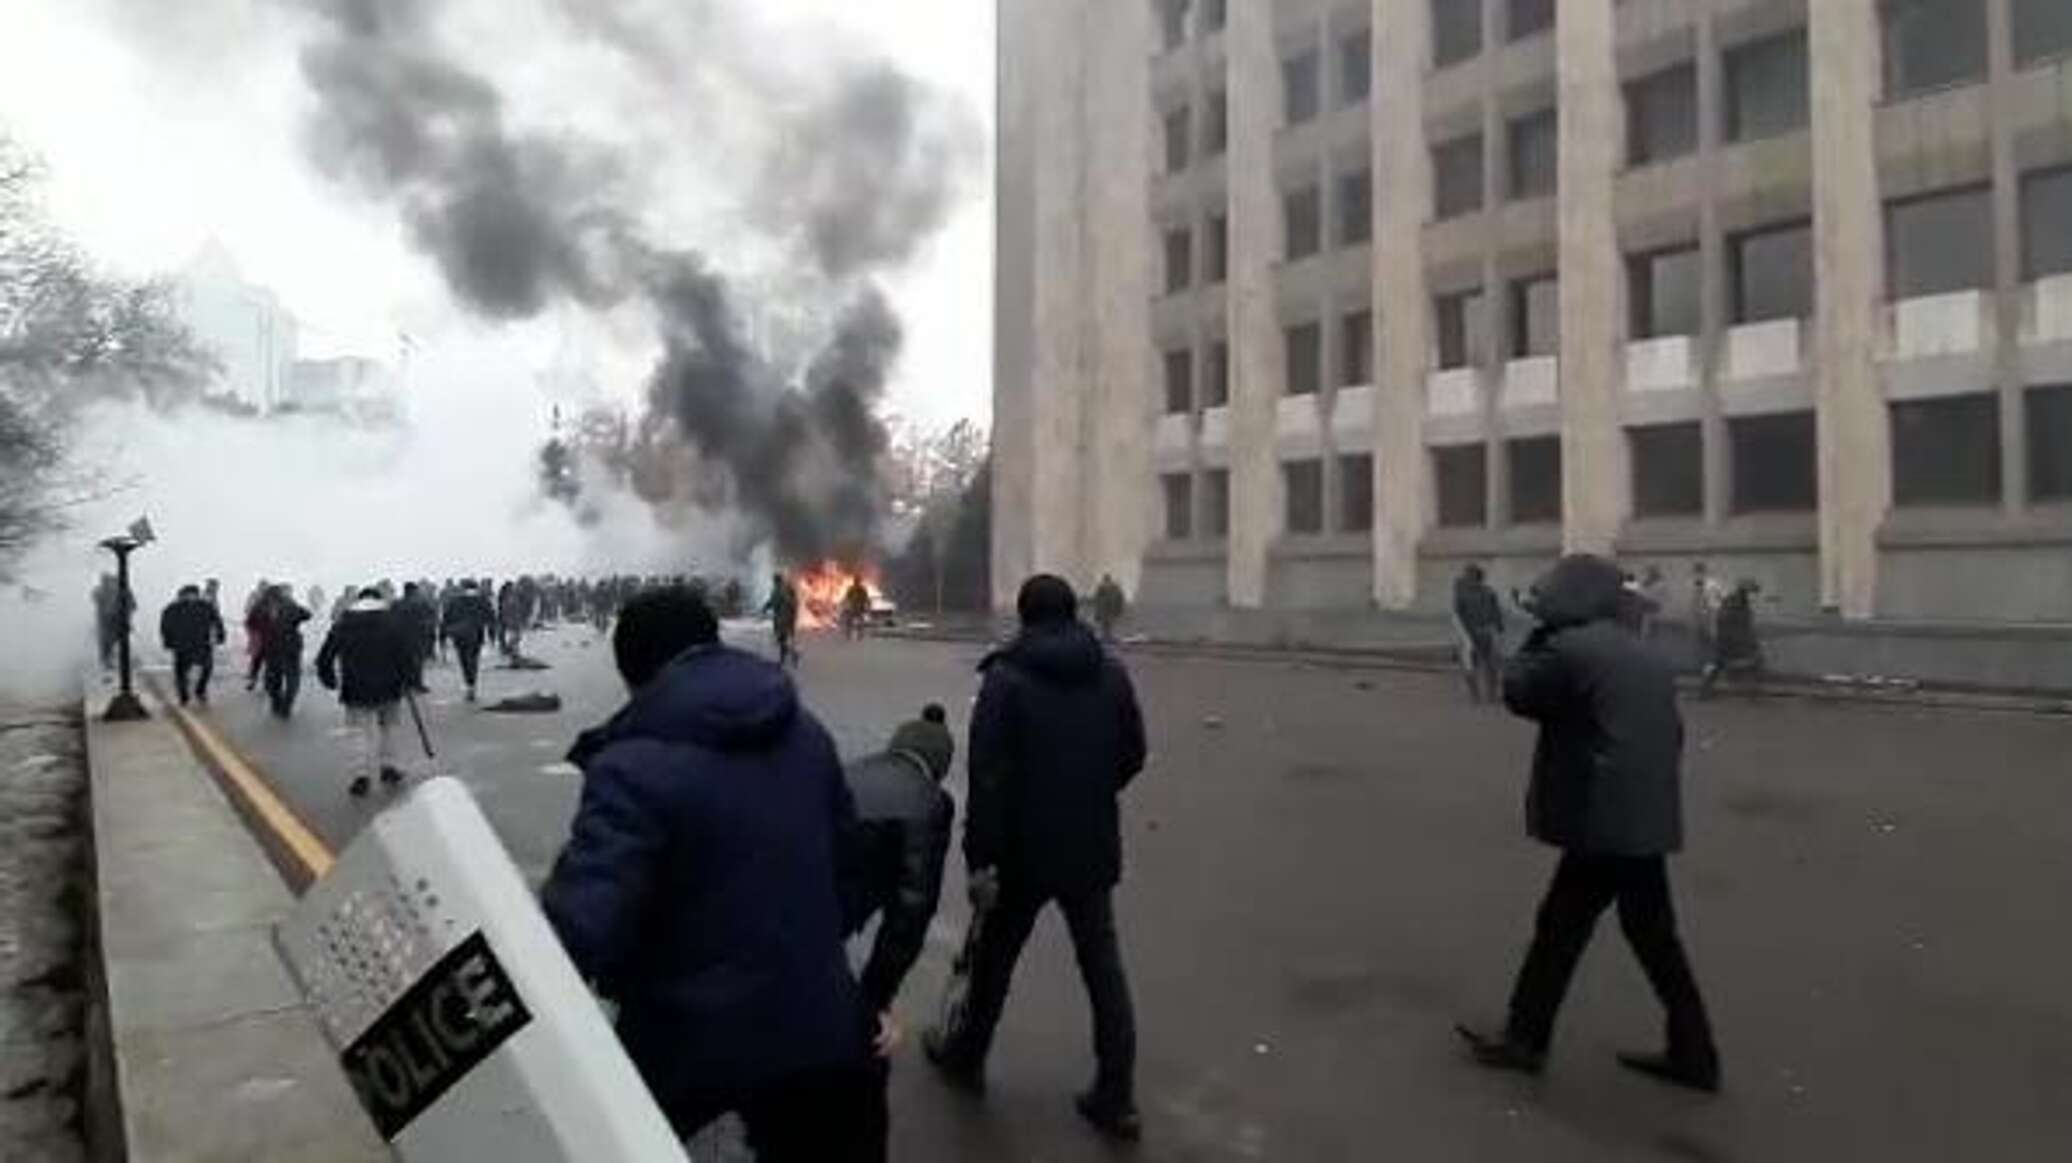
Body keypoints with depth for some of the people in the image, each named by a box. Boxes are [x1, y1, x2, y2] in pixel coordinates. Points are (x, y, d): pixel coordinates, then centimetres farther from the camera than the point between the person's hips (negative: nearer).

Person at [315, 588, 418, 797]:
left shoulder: (342, 625, 4)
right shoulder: (392, 622, 0)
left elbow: (325, 657, 5)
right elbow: (405, 654, -6)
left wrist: (329, 681, 19)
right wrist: (409, 681, 2)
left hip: (357, 689, 0)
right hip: (389, 687, 0)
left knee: (362, 732, 5)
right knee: (387, 727, 19)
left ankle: (361, 776, -3)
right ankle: (387, 767, 20)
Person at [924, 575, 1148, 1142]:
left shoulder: (1006, 678, -13)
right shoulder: (1112, 673, 0)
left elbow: (987, 775, -18)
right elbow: (1132, 755, 8)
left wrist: (980, 858, -15)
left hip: (1025, 849, -3)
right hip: (1093, 848, 3)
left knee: (995, 956, 17)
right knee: (1103, 966, 10)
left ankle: (966, 1056, 38)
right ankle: (1115, 1098, 13)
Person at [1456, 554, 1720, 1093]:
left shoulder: (1569, 647, -13)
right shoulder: (1648, 657, 14)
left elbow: (1519, 693, -2)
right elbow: (1671, 732, 18)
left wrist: (1537, 638, 8)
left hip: (1603, 818, -8)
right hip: (1648, 817, 8)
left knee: (1560, 929, 5)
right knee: (1654, 936, 17)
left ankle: (1525, 1039, 17)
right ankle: (1692, 1054, 24)